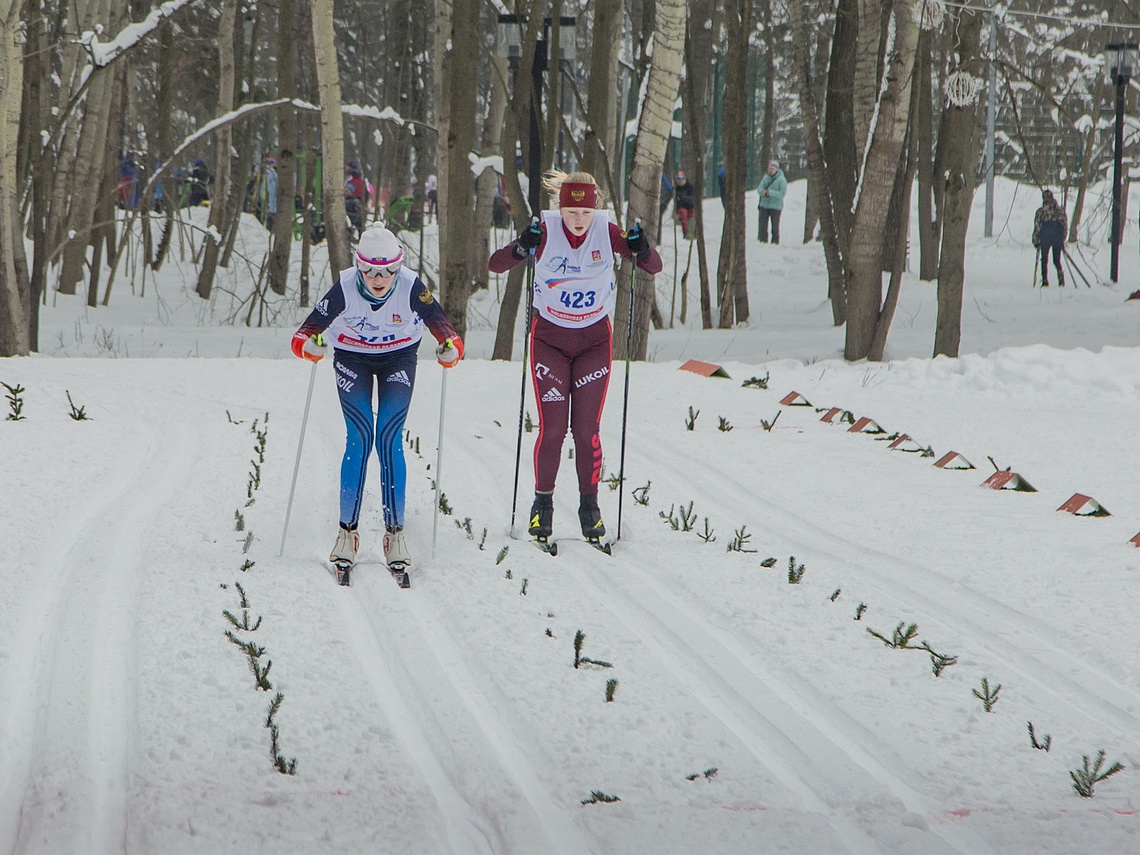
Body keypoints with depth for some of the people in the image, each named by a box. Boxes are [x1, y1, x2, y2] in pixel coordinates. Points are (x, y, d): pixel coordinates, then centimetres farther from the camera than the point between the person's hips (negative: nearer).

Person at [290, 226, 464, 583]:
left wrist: (451, 346, -49)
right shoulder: (345, 288, -28)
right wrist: (307, 343, -50)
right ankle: (347, 531, -4)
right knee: (360, 438, -12)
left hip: (399, 357, 0)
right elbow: (314, 323, -28)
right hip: (352, 358, 0)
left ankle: (394, 533, -6)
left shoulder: (411, 288, -28)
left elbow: (438, 320, -27)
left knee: (389, 438, -11)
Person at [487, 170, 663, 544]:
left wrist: (640, 250, -34)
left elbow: (654, 267, -11)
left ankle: (590, 506, 9)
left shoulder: (606, 231, -11)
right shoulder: (545, 231, -14)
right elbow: (495, 265, -19)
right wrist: (521, 248, -39)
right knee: (552, 426, -6)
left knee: (587, 428, -2)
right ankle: (542, 505, 9)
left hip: (594, 340, 1)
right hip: (549, 339, -1)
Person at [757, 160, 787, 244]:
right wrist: (763, 192, -19)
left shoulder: (781, 180, -7)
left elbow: (782, 193, -14)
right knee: (763, 224, 3)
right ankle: (762, 239, 10)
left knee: (775, 226, 2)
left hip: (775, 206, -4)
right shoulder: (765, 178, 9)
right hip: (764, 205, 4)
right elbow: (760, 188, 6)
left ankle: (775, 241, 9)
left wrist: (769, 192, -21)